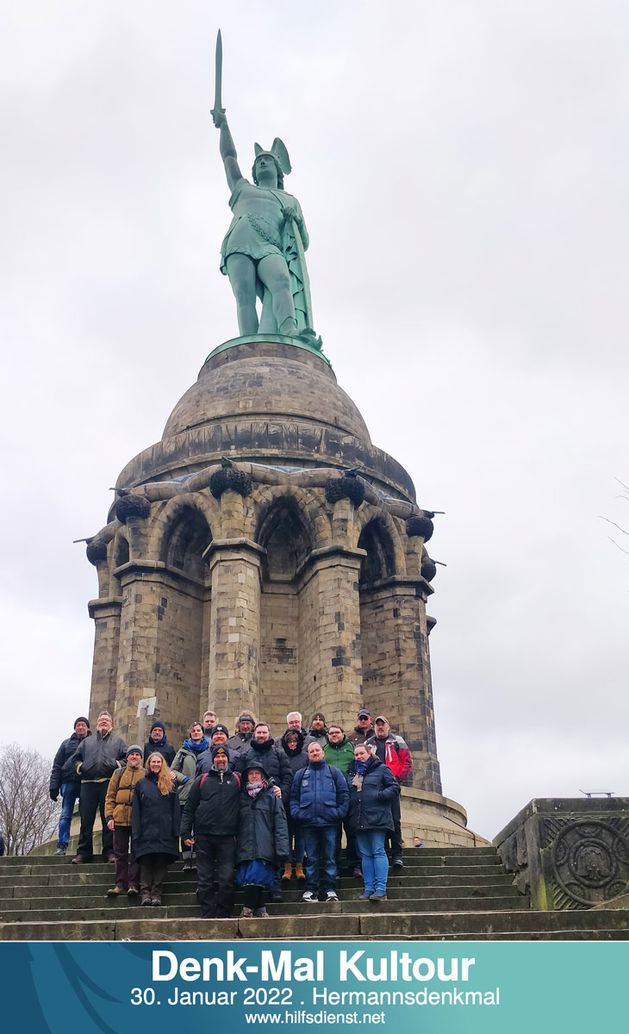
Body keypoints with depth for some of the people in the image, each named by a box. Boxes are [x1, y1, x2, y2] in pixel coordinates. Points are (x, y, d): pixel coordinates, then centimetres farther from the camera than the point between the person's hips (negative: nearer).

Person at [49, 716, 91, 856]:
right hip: (69, 782, 1)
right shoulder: (67, 743, 15)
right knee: (65, 815, -2)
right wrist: (54, 786, 0)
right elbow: (57, 766, 11)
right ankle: (62, 845, 0)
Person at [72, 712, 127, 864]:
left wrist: (117, 765, -9)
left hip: (109, 783, -2)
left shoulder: (118, 741, 19)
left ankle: (109, 851, 1)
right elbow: (76, 758, 20)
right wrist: (80, 767, 0)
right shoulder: (86, 741, 25)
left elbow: (127, 758, 9)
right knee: (86, 819, 0)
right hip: (88, 784, 2)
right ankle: (84, 852, 6)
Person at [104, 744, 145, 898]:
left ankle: (133, 883, 4)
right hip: (120, 819, 2)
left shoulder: (146, 775, 7)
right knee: (120, 853, 5)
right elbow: (110, 797, 8)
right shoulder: (118, 773, 11)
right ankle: (120, 883, 11)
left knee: (136, 852, 0)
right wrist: (109, 816, -3)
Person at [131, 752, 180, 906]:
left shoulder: (170, 784, 10)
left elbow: (175, 810, 6)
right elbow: (135, 811, 7)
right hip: (146, 831, 0)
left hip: (165, 832, 0)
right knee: (146, 863, -3)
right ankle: (145, 892, -1)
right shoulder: (141, 784, 11)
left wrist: (176, 830, -4)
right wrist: (136, 833, -2)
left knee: (161, 863, 0)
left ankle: (157, 893, 3)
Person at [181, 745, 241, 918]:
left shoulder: (237, 779, 12)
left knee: (226, 879, -3)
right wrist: (185, 833, 2)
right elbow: (189, 808, 10)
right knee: (205, 879, 3)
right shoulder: (202, 780, 12)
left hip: (227, 837, -1)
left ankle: (223, 914, 7)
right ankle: (208, 914, 10)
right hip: (204, 836, 1)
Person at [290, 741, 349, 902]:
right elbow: (294, 796, 10)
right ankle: (311, 889, 9)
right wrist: (296, 812, -5)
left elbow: (344, 794, 5)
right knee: (311, 858, 5)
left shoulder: (334, 772, 10)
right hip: (308, 823, 1)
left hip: (330, 822, -1)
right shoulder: (300, 774, 14)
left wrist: (339, 812, -6)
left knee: (330, 857, 1)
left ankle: (330, 889, 6)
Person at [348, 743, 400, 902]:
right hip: (359, 820, 6)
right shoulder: (353, 774, 20)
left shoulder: (381, 769, 4)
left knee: (378, 852, -8)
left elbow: (395, 787, -3)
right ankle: (368, 889, 7)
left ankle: (381, 889, -10)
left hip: (377, 818, -6)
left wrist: (380, 796, -15)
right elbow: (347, 794, 25)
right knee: (365, 854, 5)